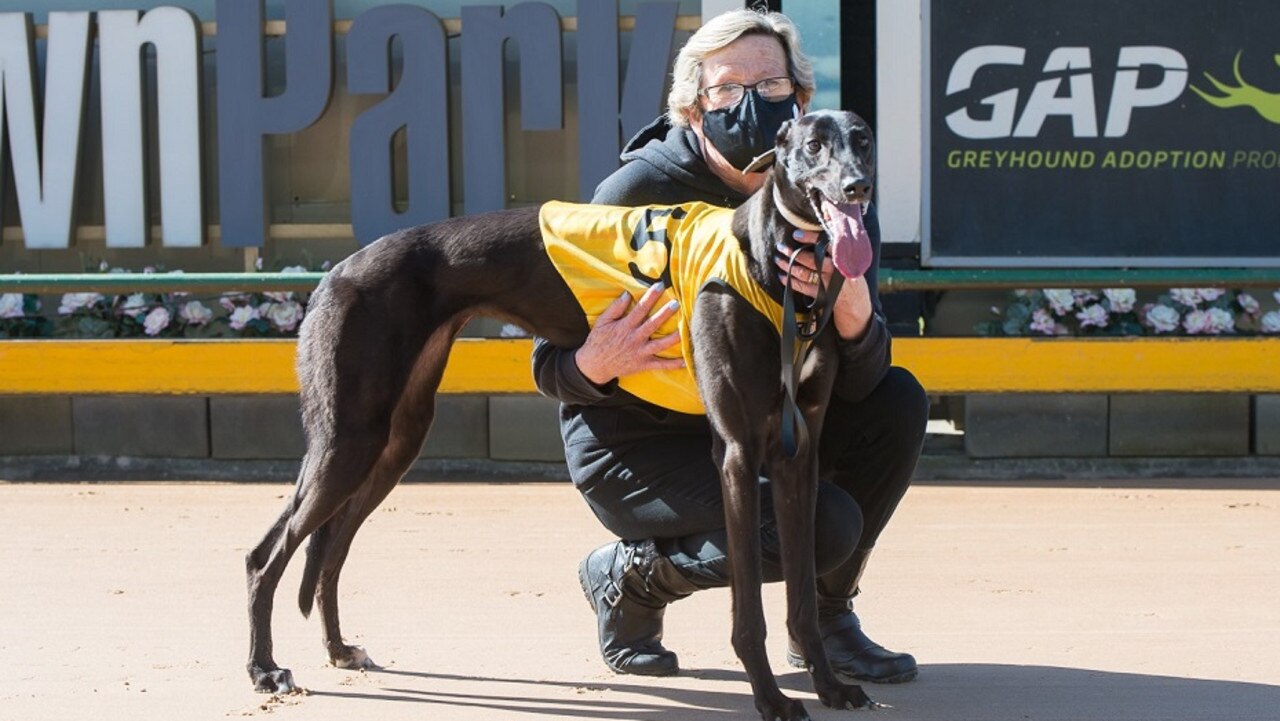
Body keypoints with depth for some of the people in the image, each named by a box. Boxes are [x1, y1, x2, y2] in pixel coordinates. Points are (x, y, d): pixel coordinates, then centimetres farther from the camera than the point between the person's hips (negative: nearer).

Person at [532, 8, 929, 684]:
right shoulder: (639, 192, -20)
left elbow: (856, 385, -14)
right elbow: (550, 365, -16)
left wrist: (853, 310, -36)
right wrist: (594, 365, -40)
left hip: (751, 424, 6)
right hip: (636, 445, -6)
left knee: (899, 403, -12)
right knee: (823, 526, -25)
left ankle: (824, 618, 3)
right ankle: (630, 575, 0)